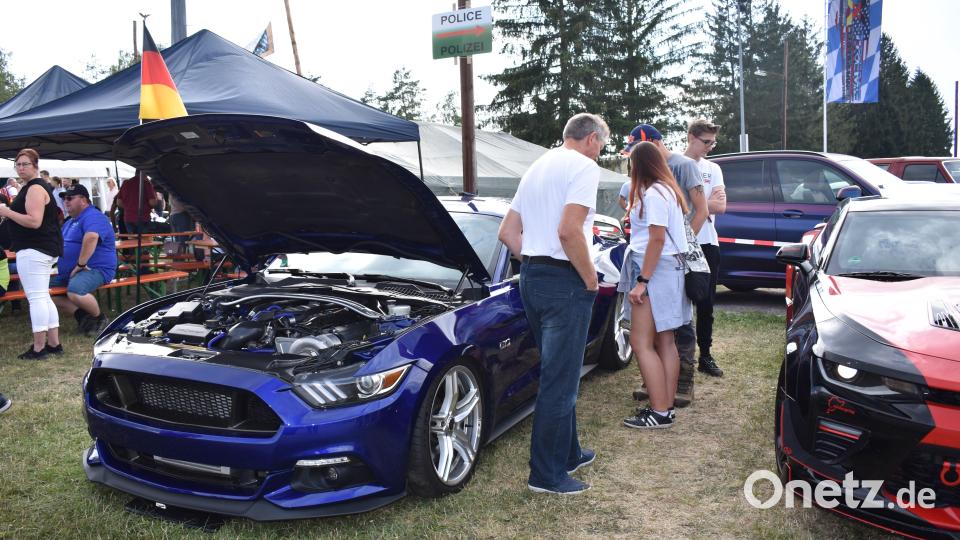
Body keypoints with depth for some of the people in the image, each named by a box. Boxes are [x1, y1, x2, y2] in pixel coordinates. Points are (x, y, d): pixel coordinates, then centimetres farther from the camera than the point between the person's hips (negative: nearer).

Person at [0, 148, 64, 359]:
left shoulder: (35, 188, -13)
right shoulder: (37, 186, 20)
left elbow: (34, 221, -23)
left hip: (33, 250, -11)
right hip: (44, 249, 11)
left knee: (36, 298, -9)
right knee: (44, 298, 14)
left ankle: (38, 348, -7)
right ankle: (53, 344, 18)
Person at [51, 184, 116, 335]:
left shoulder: (93, 217, -14)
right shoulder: (71, 221, 21)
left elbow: (91, 238, -35)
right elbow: (62, 243, 36)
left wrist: (80, 265, -32)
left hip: (96, 270, -11)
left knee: (75, 291, -36)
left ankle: (100, 318, -11)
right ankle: (83, 316, 3)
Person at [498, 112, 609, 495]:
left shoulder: (537, 167, 20)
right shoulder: (583, 166, -8)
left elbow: (507, 232, 19)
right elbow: (569, 231, -22)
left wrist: (534, 262, 16)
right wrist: (591, 278, -11)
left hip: (531, 277, 9)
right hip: (564, 282, -9)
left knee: (558, 374, 19)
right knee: (560, 381, -2)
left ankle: (568, 453, 32)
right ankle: (546, 475, 6)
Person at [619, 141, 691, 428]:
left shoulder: (653, 193, -14)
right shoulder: (667, 190, 16)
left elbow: (657, 239, -19)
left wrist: (642, 281, -19)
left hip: (655, 269, -10)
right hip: (670, 268, 10)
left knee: (641, 343, -8)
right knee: (664, 342, 10)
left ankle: (660, 412, -5)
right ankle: (667, 406, 15)